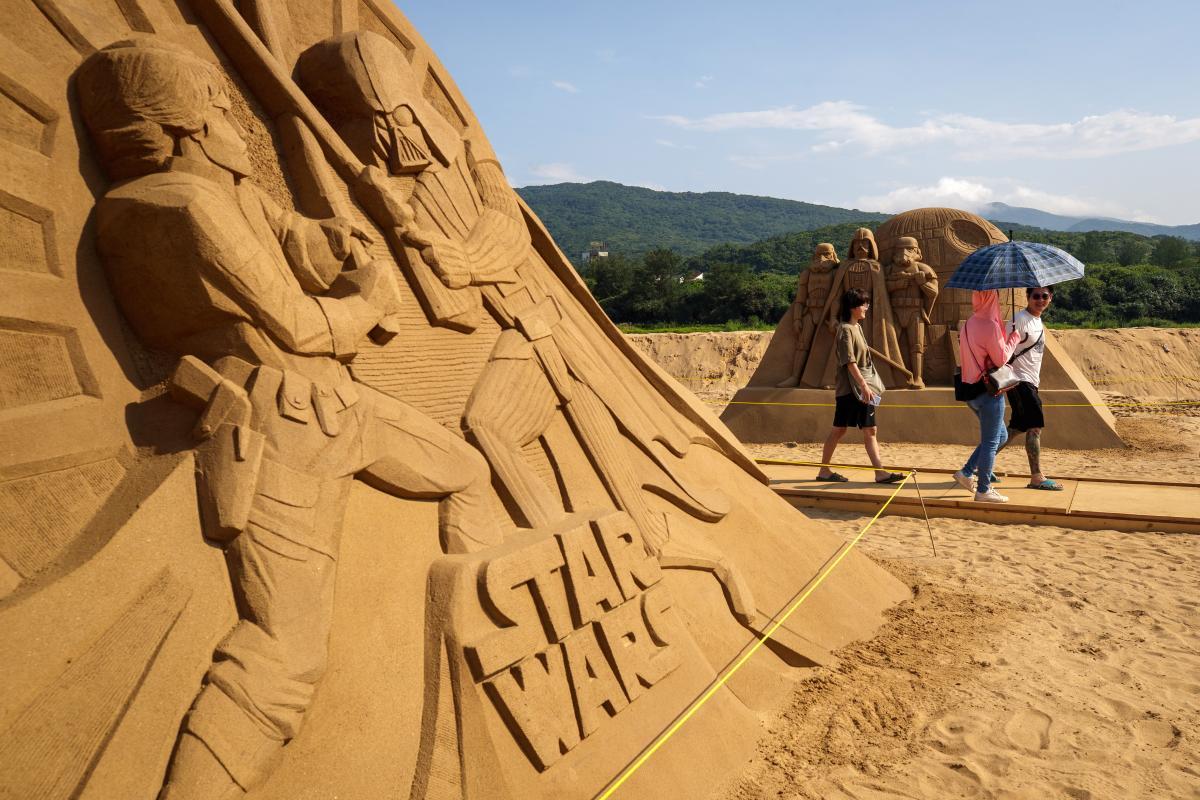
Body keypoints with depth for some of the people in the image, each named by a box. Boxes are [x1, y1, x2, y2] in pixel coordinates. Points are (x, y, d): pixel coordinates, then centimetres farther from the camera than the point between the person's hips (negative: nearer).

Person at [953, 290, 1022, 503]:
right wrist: (1014, 338, -2)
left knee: (1000, 436, 20)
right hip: (988, 390, -9)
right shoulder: (990, 325, -19)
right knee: (991, 441, 1)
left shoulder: (967, 325, 8)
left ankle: (966, 473, 18)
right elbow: (1001, 358, -15)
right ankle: (983, 490, 8)